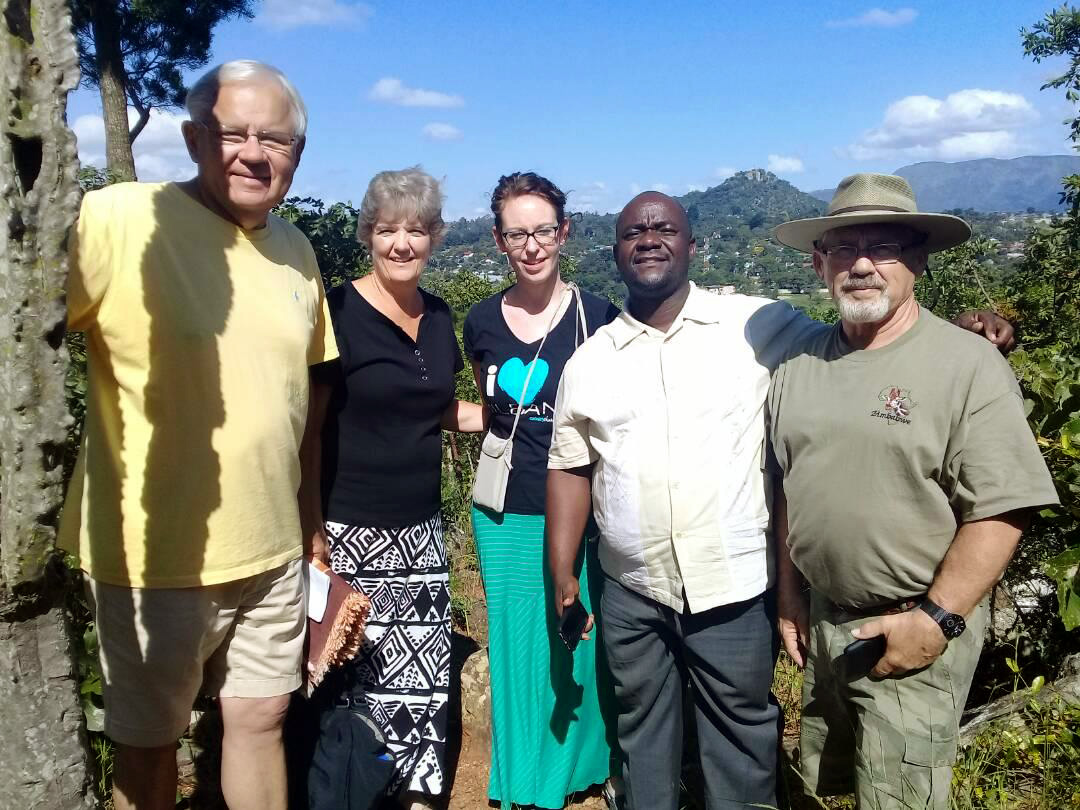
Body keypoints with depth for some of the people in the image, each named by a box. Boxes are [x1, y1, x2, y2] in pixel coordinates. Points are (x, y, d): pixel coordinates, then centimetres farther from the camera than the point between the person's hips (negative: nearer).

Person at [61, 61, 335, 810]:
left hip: (272, 551, 5)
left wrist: (316, 528, 16)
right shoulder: (118, 221, -17)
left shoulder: (297, 249, 4)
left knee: (261, 718, 20)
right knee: (148, 744, 16)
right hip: (155, 559, -5)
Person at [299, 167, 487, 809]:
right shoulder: (340, 311, -9)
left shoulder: (439, 316, 8)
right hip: (350, 531, -5)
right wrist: (313, 534, -14)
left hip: (420, 530, 6)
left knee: (426, 666, 9)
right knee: (355, 667, 2)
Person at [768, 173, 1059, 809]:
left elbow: (1001, 510, -17)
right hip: (820, 620, 6)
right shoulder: (800, 363, 3)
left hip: (918, 628, -5)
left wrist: (936, 619, -18)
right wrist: (790, 596, 11)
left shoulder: (969, 364, -14)